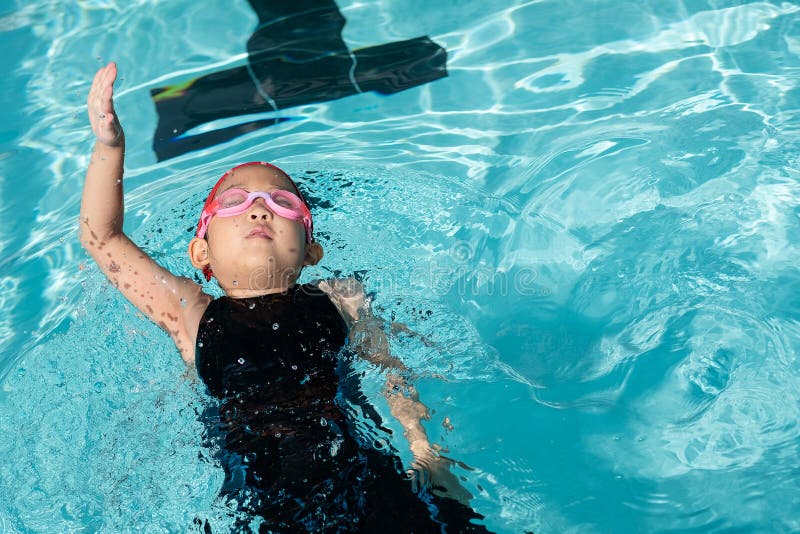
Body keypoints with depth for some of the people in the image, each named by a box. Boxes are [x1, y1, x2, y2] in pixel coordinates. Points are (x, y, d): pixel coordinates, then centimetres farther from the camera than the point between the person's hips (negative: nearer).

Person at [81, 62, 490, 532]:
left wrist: (426, 450, 7)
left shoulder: (340, 300, 12)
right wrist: (109, 145, -1)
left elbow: (392, 371, 18)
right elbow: (101, 237, 10)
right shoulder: (192, 316, 11)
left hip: (367, 480, -1)